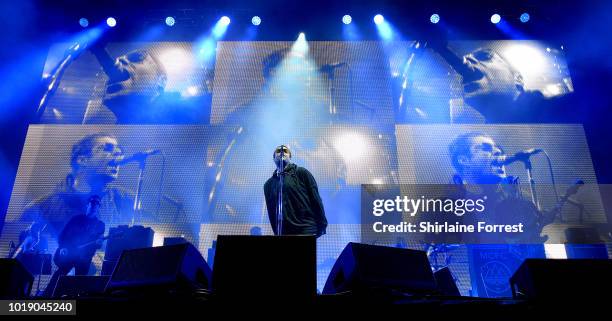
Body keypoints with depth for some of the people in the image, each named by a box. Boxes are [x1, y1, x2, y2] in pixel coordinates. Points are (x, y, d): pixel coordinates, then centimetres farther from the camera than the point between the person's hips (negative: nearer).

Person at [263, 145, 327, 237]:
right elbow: (271, 211, 16)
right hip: (285, 233, 3)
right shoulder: (268, 184, 17)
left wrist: (322, 224, -6)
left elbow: (315, 198, 1)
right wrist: (277, 232, 9)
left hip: (307, 229, -3)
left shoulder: (301, 172, 7)